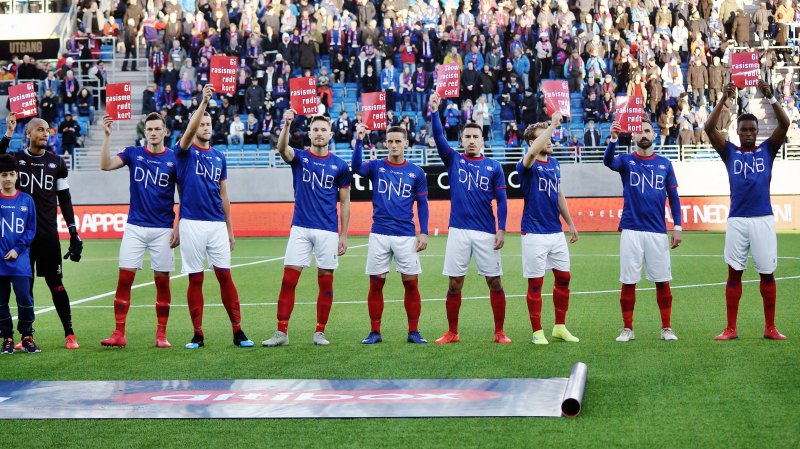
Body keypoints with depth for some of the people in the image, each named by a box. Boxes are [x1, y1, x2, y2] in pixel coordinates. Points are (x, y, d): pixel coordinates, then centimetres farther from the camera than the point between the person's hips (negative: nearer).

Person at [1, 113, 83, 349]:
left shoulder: (56, 162, 8)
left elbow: (65, 199, 11)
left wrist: (73, 232, 6)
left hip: (48, 233, 0)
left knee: (55, 283, 0)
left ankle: (69, 334, 5)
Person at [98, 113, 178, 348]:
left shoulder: (174, 159, 1)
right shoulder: (133, 153, 4)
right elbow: (106, 165, -12)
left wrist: (179, 228, -3)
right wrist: (107, 136, -20)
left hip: (163, 229, -1)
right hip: (134, 227, 1)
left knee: (162, 280, 2)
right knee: (125, 278, -4)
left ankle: (161, 334, 10)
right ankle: (119, 334, -1)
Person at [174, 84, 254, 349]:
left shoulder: (219, 157, 15)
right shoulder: (185, 151, 3)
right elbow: (190, 131, -19)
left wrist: (230, 229, 13)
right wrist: (204, 102, -32)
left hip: (217, 225, 3)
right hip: (192, 224, -3)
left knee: (225, 276, 1)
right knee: (195, 279, 2)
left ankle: (238, 331, 3)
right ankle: (198, 335, 8)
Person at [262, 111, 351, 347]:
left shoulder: (339, 165, 4)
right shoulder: (299, 157, 3)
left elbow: (345, 202, 7)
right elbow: (282, 149, -21)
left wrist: (344, 235, 1)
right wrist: (286, 124, -40)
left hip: (328, 231, 0)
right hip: (300, 229, 0)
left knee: (326, 284, 4)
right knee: (288, 280, -5)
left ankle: (319, 332, 13)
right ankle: (281, 332, -1)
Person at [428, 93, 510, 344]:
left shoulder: (493, 167, 7)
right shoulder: (453, 161, 8)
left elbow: (501, 200, 4)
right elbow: (438, 137, -6)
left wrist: (501, 230, -4)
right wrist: (435, 112, -20)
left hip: (486, 233, 0)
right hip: (458, 231, 0)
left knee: (495, 283, 1)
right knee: (455, 284, 2)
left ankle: (499, 332, 10)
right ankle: (452, 332, 13)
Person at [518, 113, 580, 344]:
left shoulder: (555, 163, 11)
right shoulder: (528, 166, -11)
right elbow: (532, 152, -36)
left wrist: (570, 223, 20)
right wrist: (553, 124, -34)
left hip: (557, 232, 7)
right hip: (534, 234, -7)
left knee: (563, 278, 10)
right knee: (536, 282, -1)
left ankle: (560, 327, 21)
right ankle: (537, 331, 7)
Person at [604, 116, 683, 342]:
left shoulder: (664, 163, 9)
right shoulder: (626, 160, 3)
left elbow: (673, 196, 10)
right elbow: (608, 161, -20)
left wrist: (677, 227, 1)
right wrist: (613, 138, -38)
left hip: (658, 231, 1)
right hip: (631, 231, -1)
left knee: (662, 281, 2)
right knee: (628, 281, 1)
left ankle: (666, 328, 11)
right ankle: (627, 329, 10)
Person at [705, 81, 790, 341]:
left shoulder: (767, 150, 8)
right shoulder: (730, 152, 8)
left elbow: (784, 124, -4)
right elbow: (709, 128, -4)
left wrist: (770, 97, -14)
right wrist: (724, 99, -10)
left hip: (763, 219, 0)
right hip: (737, 220, 0)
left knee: (767, 274, 3)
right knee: (734, 273, 3)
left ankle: (770, 328, 10)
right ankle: (731, 329, 7)